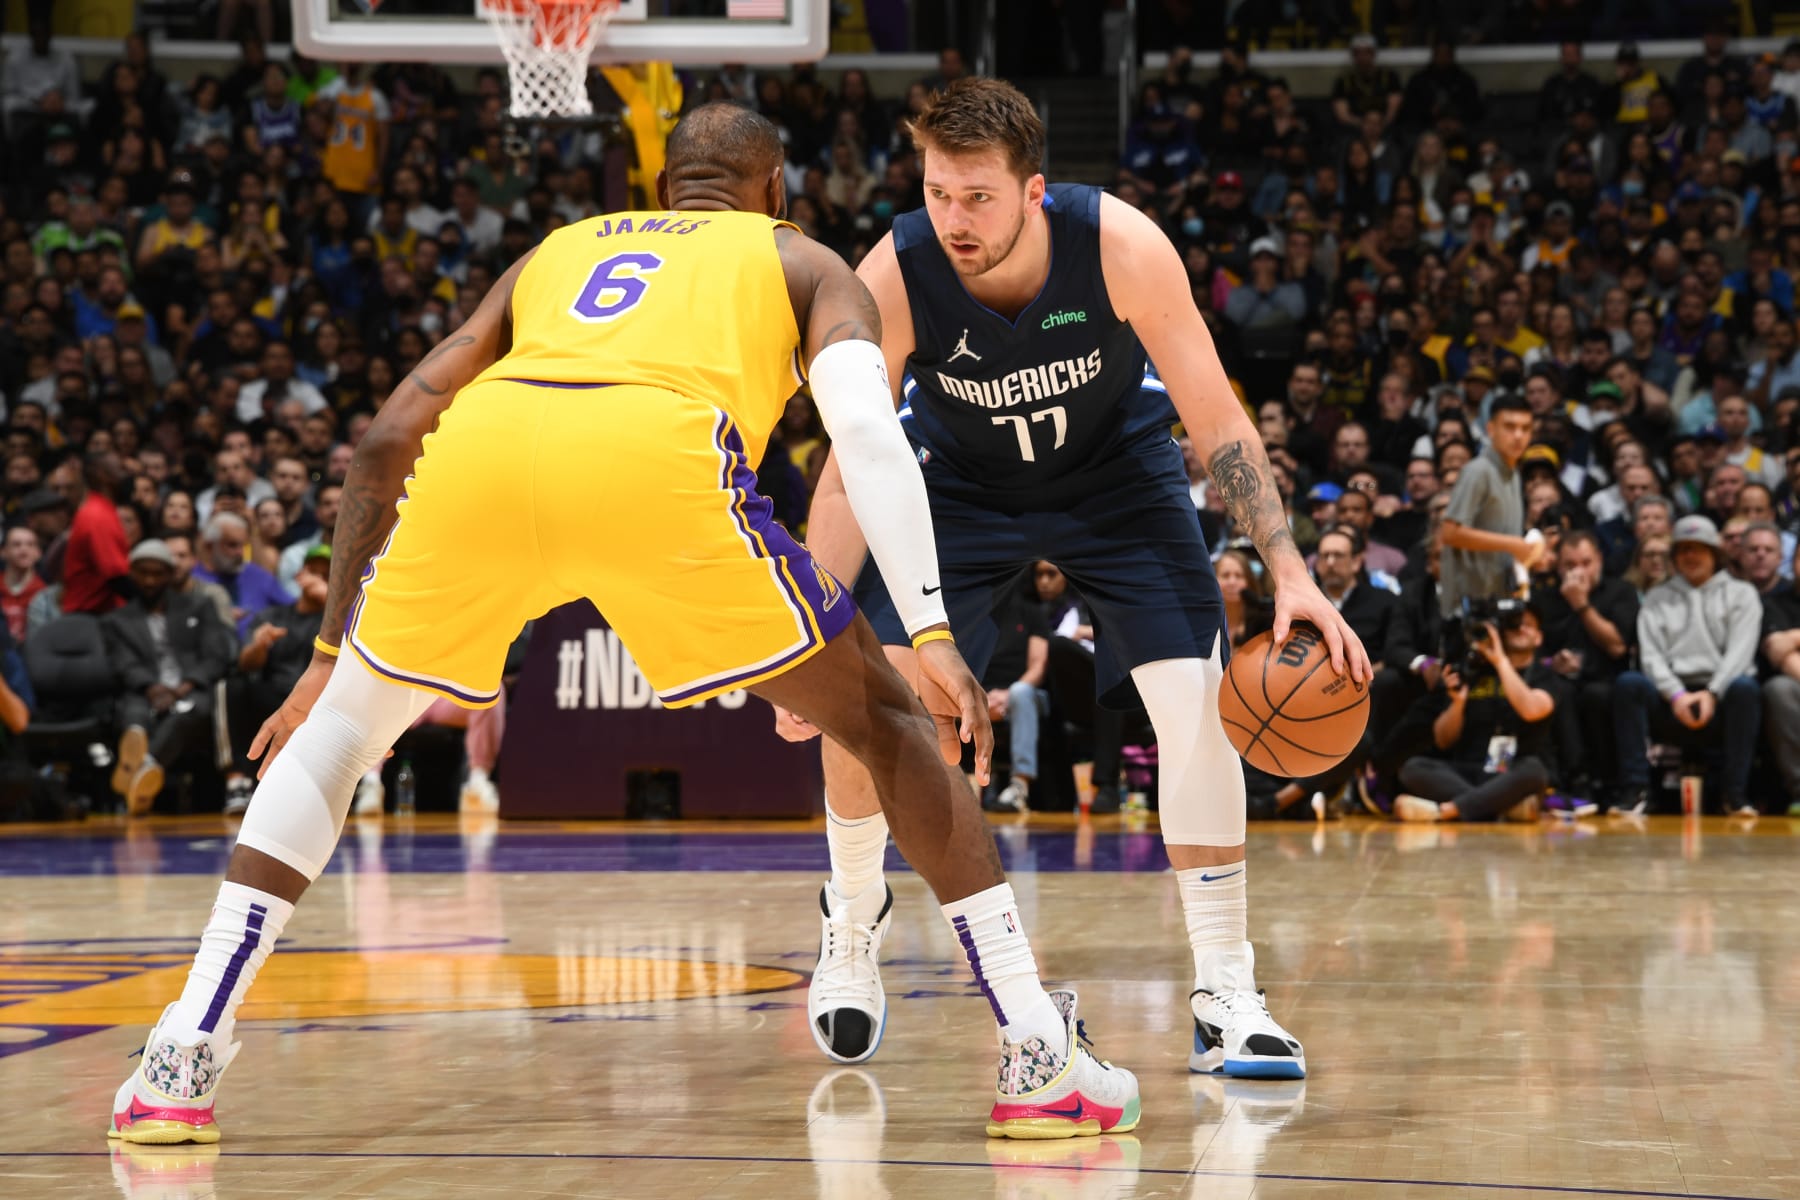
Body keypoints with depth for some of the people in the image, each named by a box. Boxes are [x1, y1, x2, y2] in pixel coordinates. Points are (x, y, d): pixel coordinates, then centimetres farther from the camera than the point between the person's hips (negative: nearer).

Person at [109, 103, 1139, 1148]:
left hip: (481, 451, 3)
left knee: (340, 727, 26)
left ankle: (184, 1060, 17)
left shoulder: (551, 254, 41)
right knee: (886, 721, 15)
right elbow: (870, 432, 10)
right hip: (660, 452, -3)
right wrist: (935, 637, 4)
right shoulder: (803, 263, 32)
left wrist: (333, 651, 40)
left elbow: (387, 441, 35)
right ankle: (1043, 1059, 9)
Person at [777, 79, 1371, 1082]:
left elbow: (1219, 423, -23)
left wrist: (1291, 572, -32)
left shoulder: (1122, 247, -32)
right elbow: (853, 470, -21)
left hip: (1117, 474, 0)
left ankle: (1227, 997, -6)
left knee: (1200, 703, -15)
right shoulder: (891, 278, -30)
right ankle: (855, 918, 16)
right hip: (961, 479, 1)